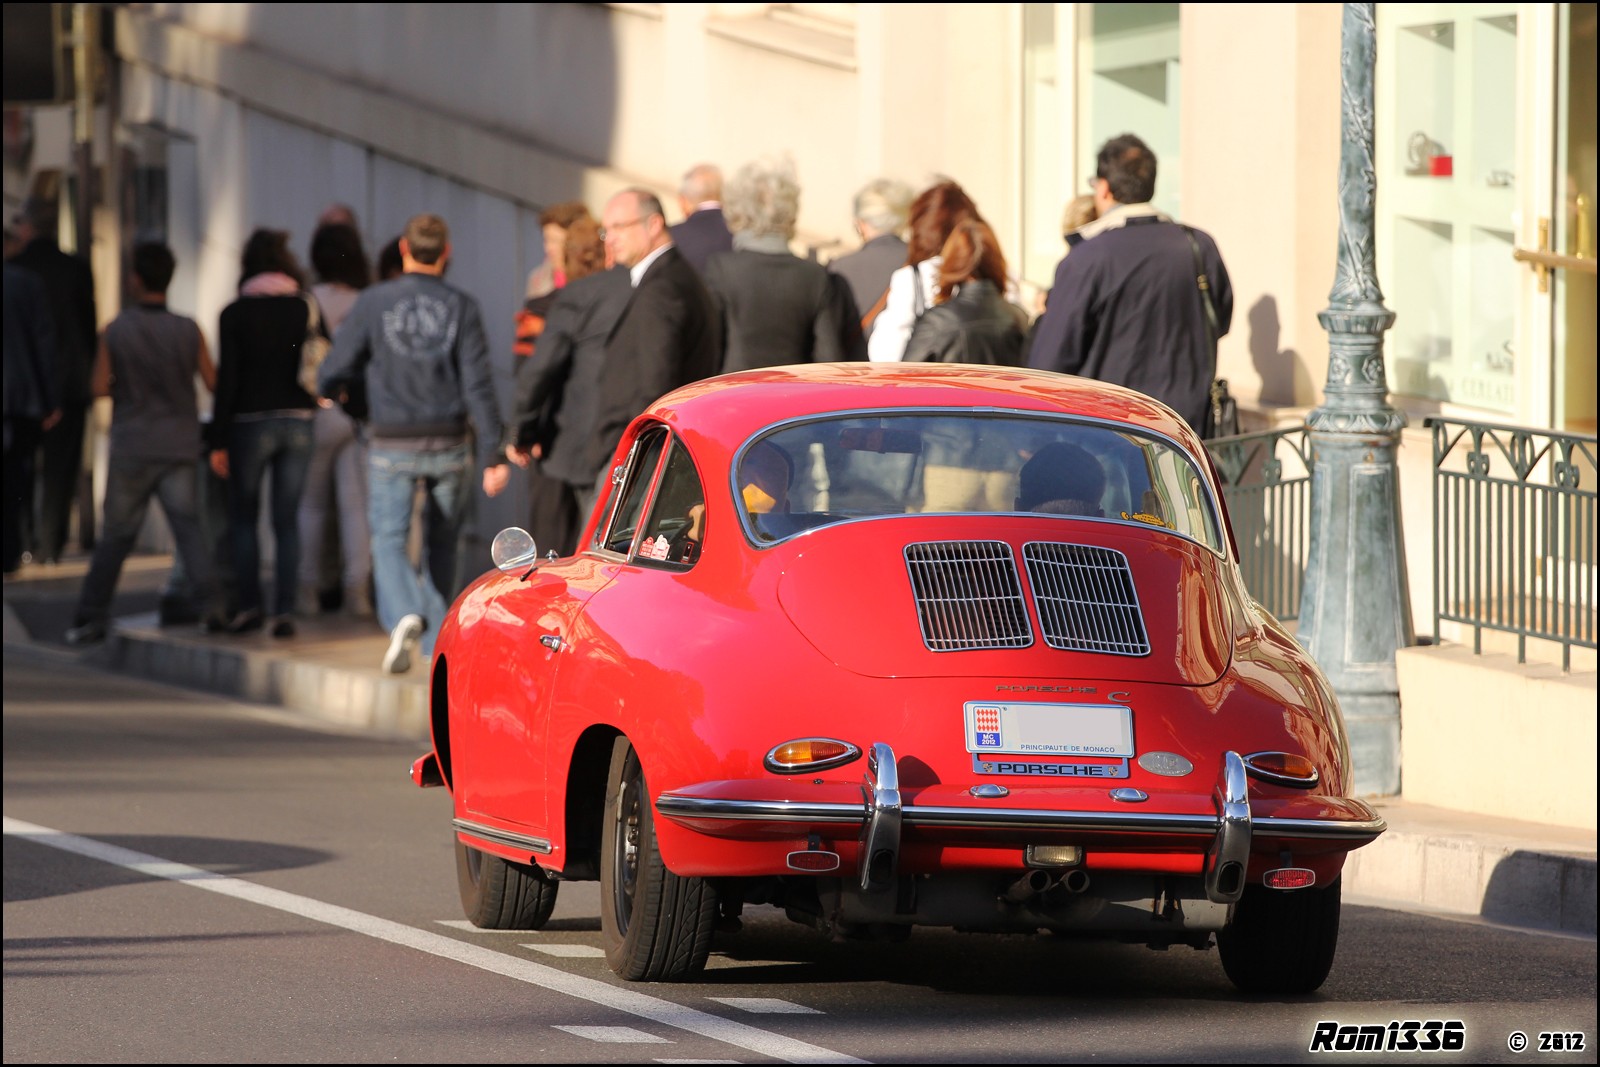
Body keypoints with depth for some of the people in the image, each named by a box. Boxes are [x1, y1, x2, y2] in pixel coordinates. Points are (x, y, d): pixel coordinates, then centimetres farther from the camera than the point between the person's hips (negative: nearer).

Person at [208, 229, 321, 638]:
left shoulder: (235, 314, -7)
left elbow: (227, 379, -7)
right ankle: (284, 610, 0)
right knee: (287, 520, 6)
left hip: (251, 422, -2)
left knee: (243, 516, 11)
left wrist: (218, 440, -4)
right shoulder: (307, 308, 1)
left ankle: (249, 603, 4)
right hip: (298, 421, 3)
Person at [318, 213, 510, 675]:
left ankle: (404, 617, -25)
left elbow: (335, 371, -3)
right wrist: (493, 454, -6)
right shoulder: (460, 308, -3)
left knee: (389, 539, 1)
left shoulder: (373, 303, -5)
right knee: (441, 543, 16)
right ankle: (434, 640, 19)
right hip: (449, 445, 1)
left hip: (393, 445, -1)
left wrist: (328, 393, 22)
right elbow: (478, 385, -7)